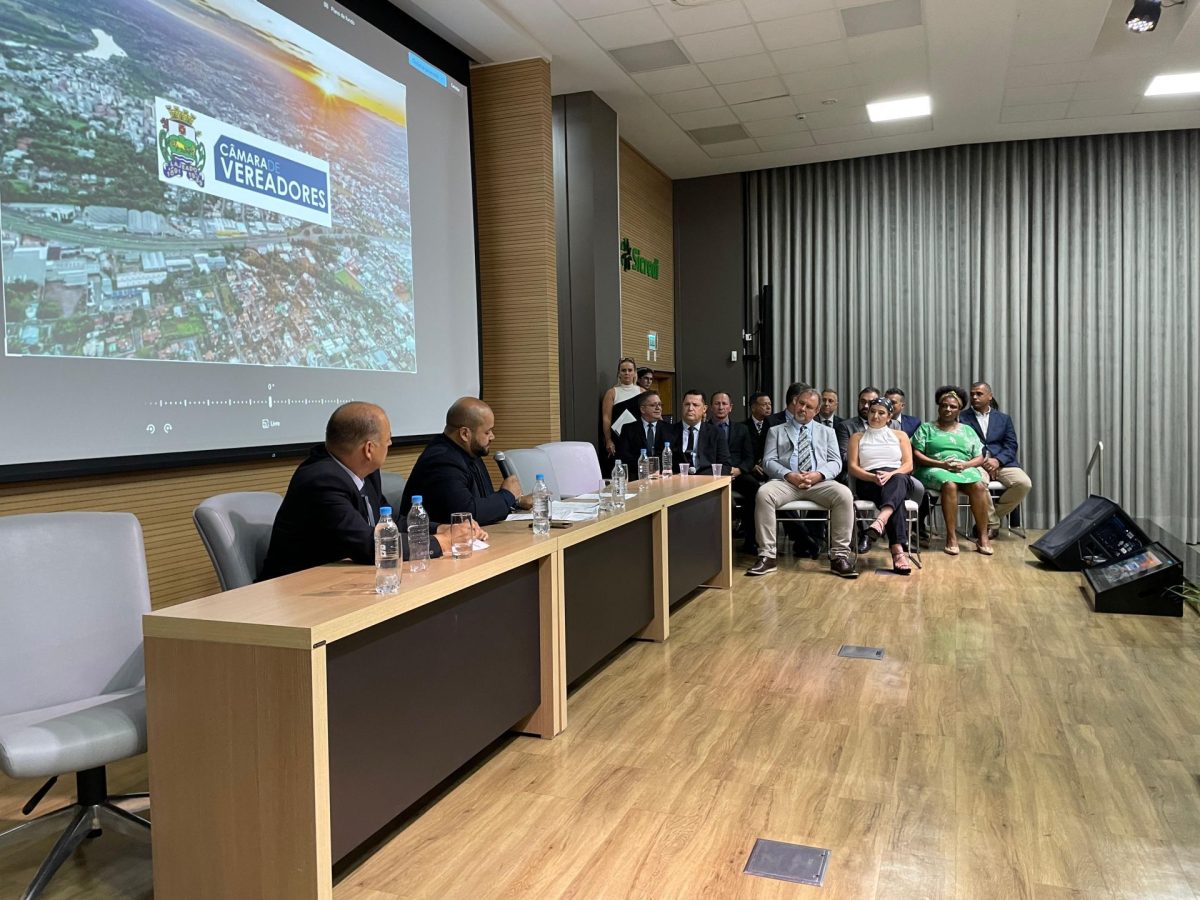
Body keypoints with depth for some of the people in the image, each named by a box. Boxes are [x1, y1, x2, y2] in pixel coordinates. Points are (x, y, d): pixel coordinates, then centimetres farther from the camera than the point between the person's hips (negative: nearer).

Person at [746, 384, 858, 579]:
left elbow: (835, 462, 11)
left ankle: (839, 556, -23)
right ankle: (767, 556, -29)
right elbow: (768, 461, 6)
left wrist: (818, 475, -11)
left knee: (844, 494, -31)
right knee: (763, 493, -33)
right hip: (786, 481, -1)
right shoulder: (776, 431, 19)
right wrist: (788, 475, -14)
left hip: (819, 482, 1)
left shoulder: (826, 432, 23)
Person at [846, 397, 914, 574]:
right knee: (896, 499, -37)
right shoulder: (857, 437, 20)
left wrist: (890, 474, -13)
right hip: (868, 483, -1)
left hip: (897, 480, 2)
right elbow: (852, 467, 7)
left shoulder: (900, 435, 23)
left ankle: (880, 521, -63)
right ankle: (899, 551, -53)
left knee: (897, 480, -39)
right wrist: (873, 477, -14)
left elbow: (908, 465, 9)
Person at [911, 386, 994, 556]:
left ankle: (983, 537, -27)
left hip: (965, 469, 3)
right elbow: (916, 455, 0)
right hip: (935, 470, -3)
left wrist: (965, 465, -9)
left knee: (979, 486, -30)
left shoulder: (968, 430, 21)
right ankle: (951, 537, -34)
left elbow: (979, 458, 13)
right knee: (949, 485, -37)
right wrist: (940, 464, -13)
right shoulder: (926, 428, 12)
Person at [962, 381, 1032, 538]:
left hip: (1001, 462, 3)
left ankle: (993, 516, -4)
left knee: (1024, 483, -25)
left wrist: (997, 460, -12)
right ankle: (992, 523, -14)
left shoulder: (1004, 418, 19)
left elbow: (1011, 445, 8)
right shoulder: (962, 418, 11)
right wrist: (982, 461, -13)